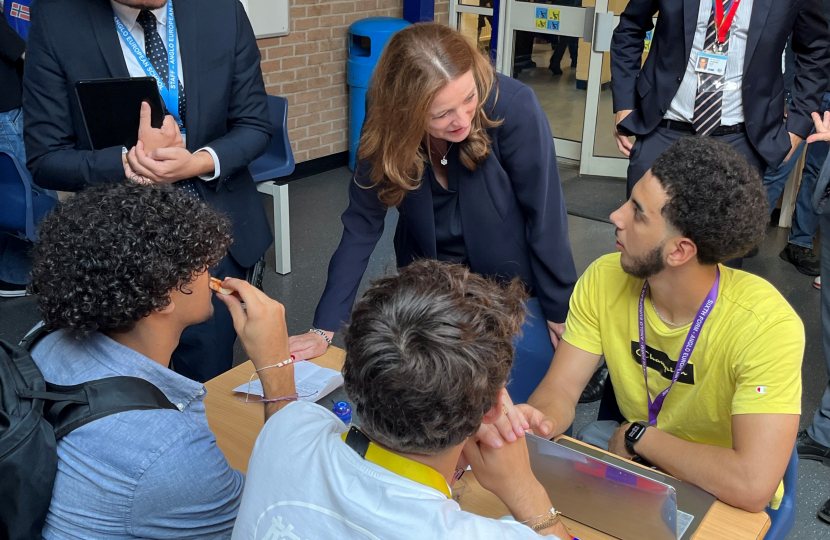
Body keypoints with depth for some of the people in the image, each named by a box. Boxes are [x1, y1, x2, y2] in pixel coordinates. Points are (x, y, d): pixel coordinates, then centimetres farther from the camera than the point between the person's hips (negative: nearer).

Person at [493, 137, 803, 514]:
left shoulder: (766, 324, -30)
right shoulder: (604, 279, -13)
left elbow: (752, 485, -37)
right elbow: (560, 388, -10)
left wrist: (637, 436, -23)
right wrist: (541, 420, -34)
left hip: (723, 495, -4)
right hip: (631, 453, 5)